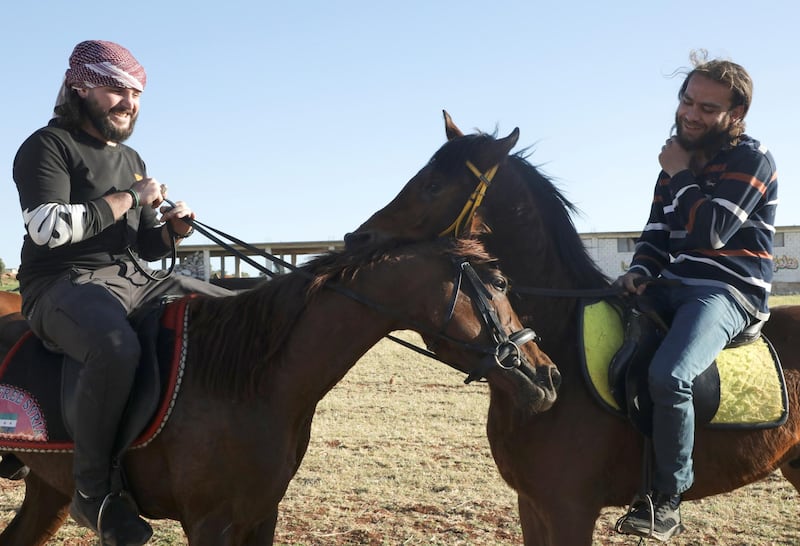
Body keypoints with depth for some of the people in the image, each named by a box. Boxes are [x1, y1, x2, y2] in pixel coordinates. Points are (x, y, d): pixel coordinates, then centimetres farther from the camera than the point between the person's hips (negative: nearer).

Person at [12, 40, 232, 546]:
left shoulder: (132, 160, 21)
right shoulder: (48, 147, -3)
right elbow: (48, 227, -18)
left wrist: (172, 229, 0)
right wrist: (129, 198, -12)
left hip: (135, 279, 8)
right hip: (64, 285, -8)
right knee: (117, 347, -41)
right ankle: (93, 491, -24)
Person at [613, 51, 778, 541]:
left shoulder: (753, 160, -6)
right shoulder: (680, 159, 17)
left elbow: (711, 232, -17)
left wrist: (680, 175, -7)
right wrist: (640, 271, -4)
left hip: (727, 291, -8)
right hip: (672, 286, 8)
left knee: (669, 376, -33)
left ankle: (668, 498, -16)